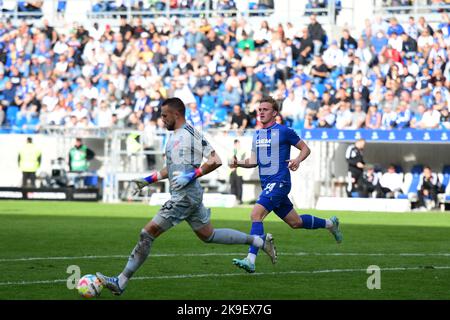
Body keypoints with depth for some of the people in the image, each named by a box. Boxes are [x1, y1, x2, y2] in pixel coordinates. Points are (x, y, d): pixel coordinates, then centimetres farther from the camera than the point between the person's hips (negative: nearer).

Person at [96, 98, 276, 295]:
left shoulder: (189, 134, -13)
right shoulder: (175, 136, 16)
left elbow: (215, 161, -15)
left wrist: (192, 175, -21)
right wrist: (149, 179, 20)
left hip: (185, 195, -10)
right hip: (192, 194, 10)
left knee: (147, 234, -10)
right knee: (208, 236, 20)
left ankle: (121, 283, -9)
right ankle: (260, 240, 25)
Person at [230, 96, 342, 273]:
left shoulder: (284, 131, -5)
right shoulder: (257, 135, 15)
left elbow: (305, 148, 2)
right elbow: (254, 161, 20)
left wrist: (298, 159, -18)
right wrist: (238, 163, 1)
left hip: (279, 182, -8)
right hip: (266, 184, 8)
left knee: (256, 214, -24)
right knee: (295, 222, 16)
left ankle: (251, 260, -28)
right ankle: (330, 223, 40)